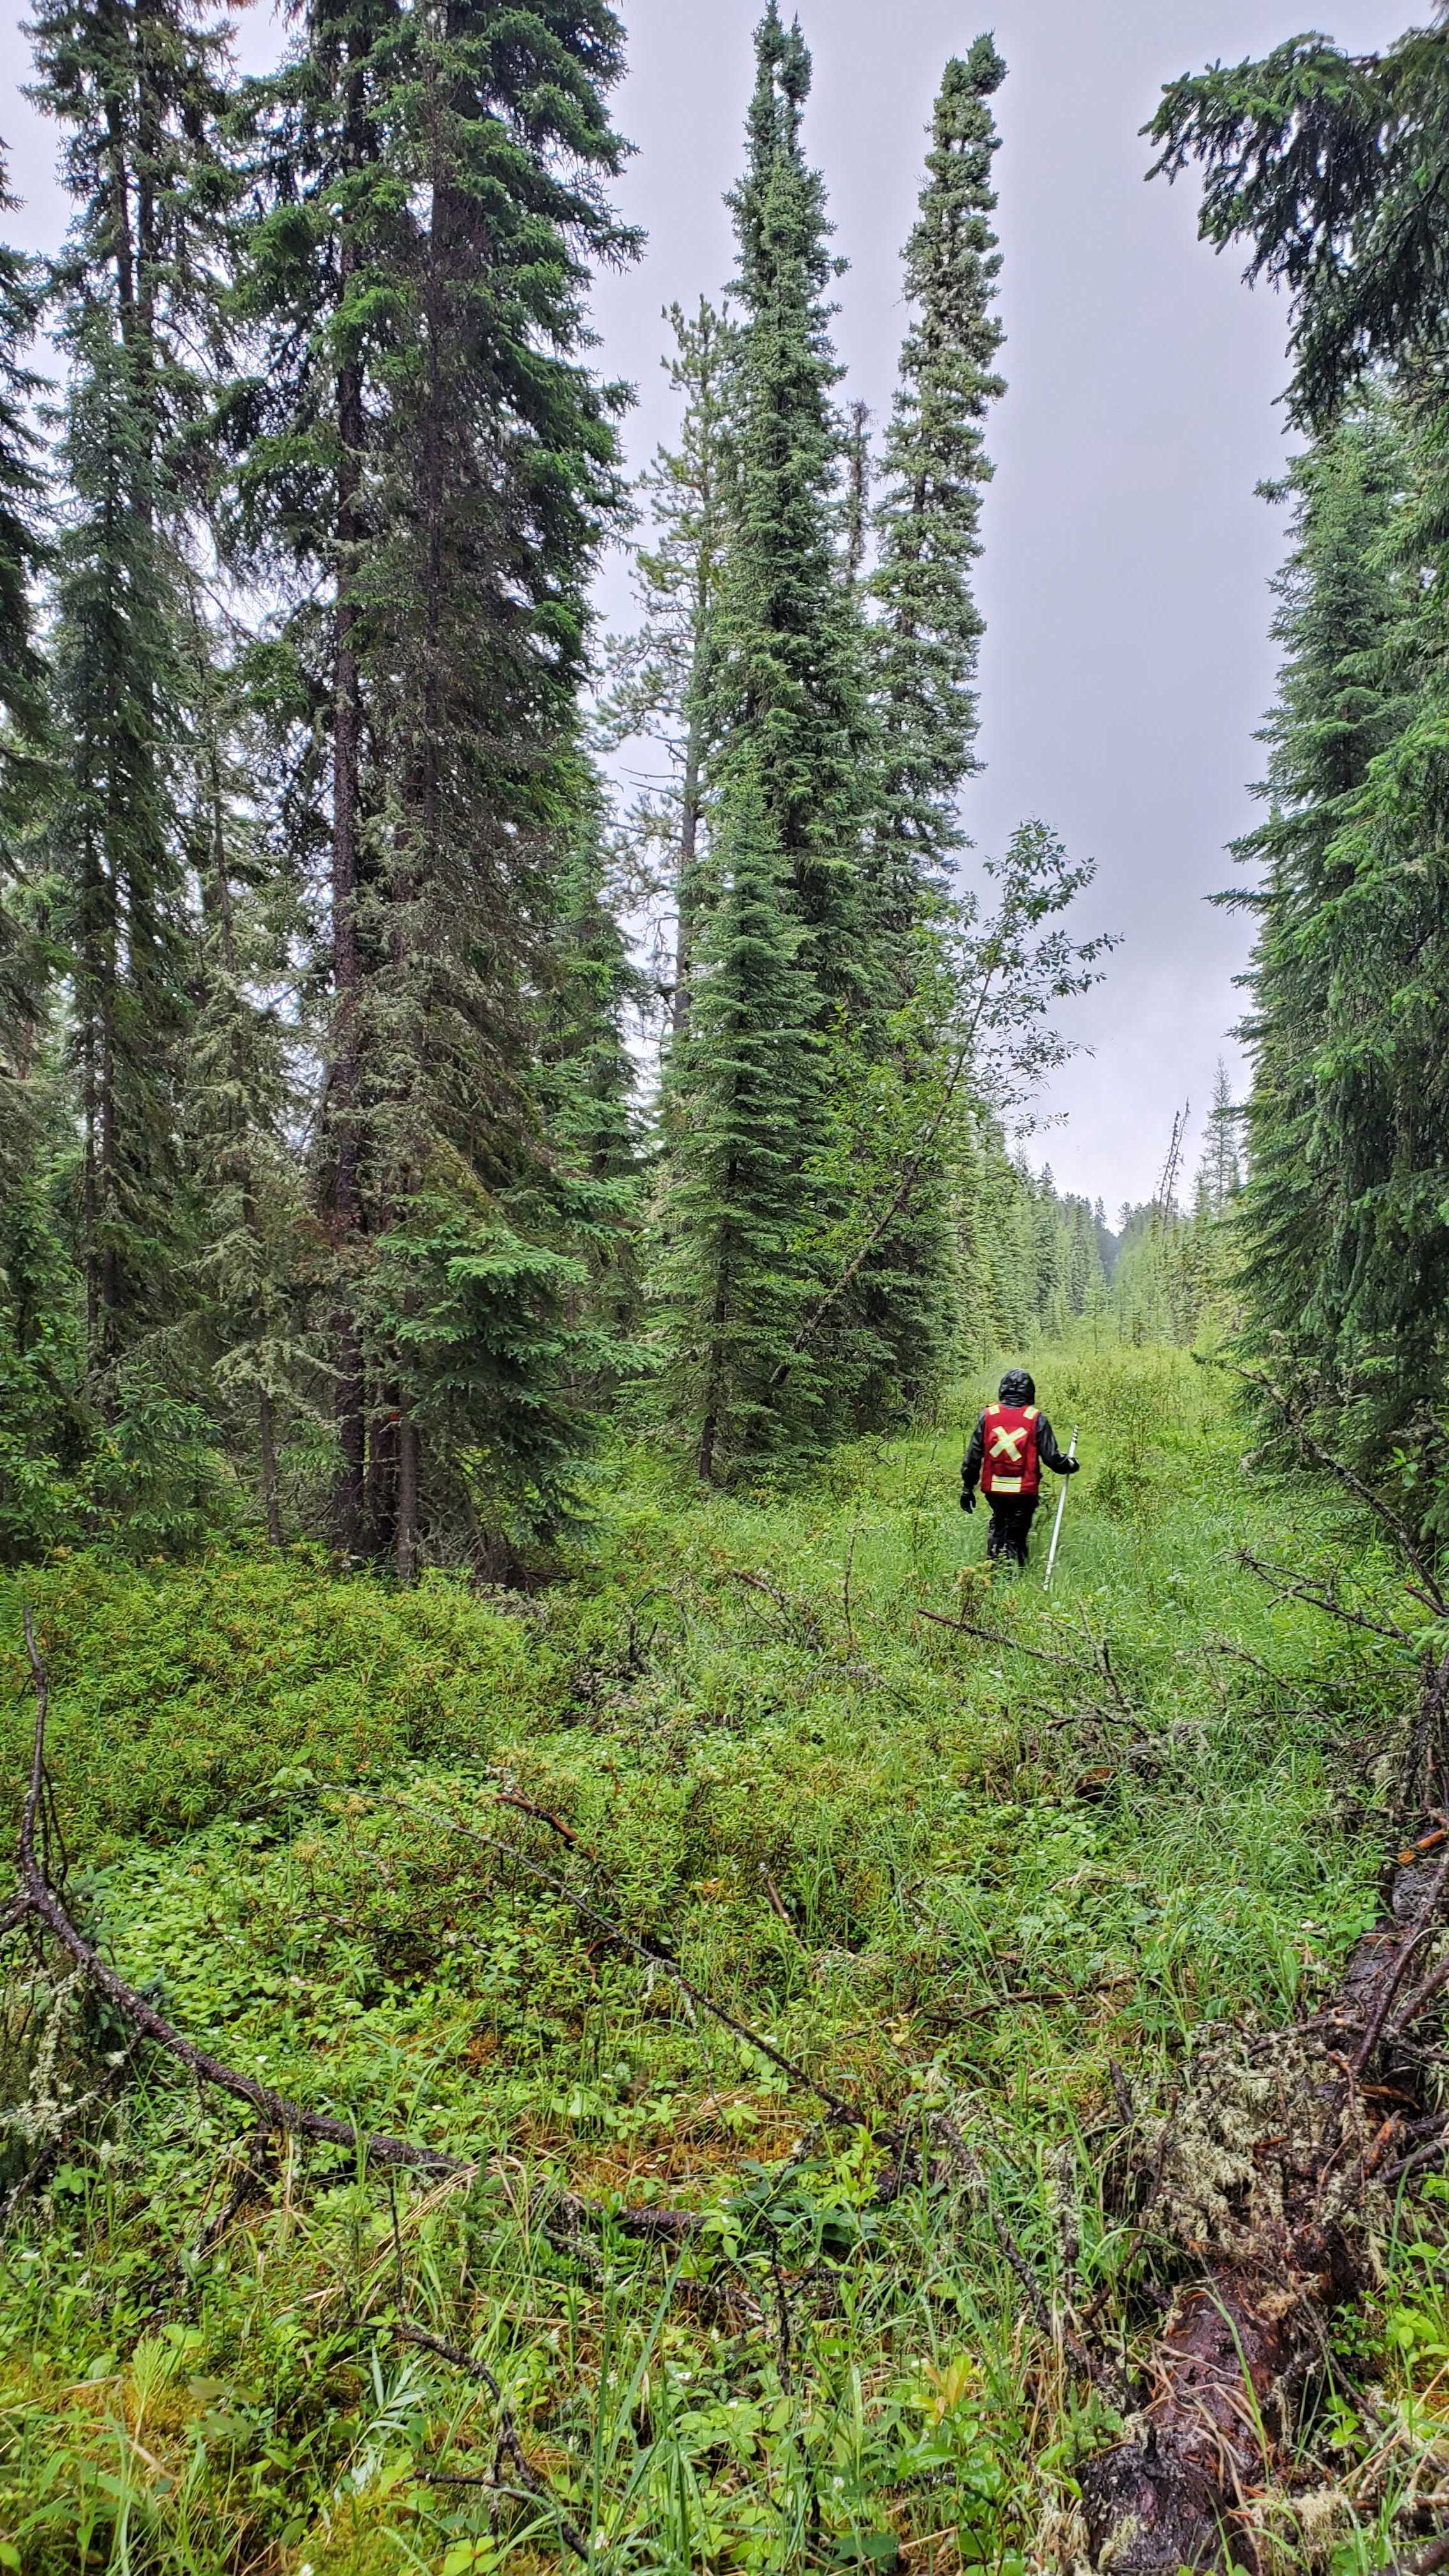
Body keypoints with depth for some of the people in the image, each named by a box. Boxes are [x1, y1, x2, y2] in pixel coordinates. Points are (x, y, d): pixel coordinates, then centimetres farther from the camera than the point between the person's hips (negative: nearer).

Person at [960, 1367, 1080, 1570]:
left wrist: (968, 1487, 9)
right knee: (1016, 1538, 10)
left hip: (994, 1488, 2)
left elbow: (973, 1455, 0)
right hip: (1024, 1491, -2)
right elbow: (1051, 1457, -6)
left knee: (998, 1524, 28)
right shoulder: (1036, 1419, -8)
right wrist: (1071, 1466, 15)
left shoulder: (988, 1415, -3)